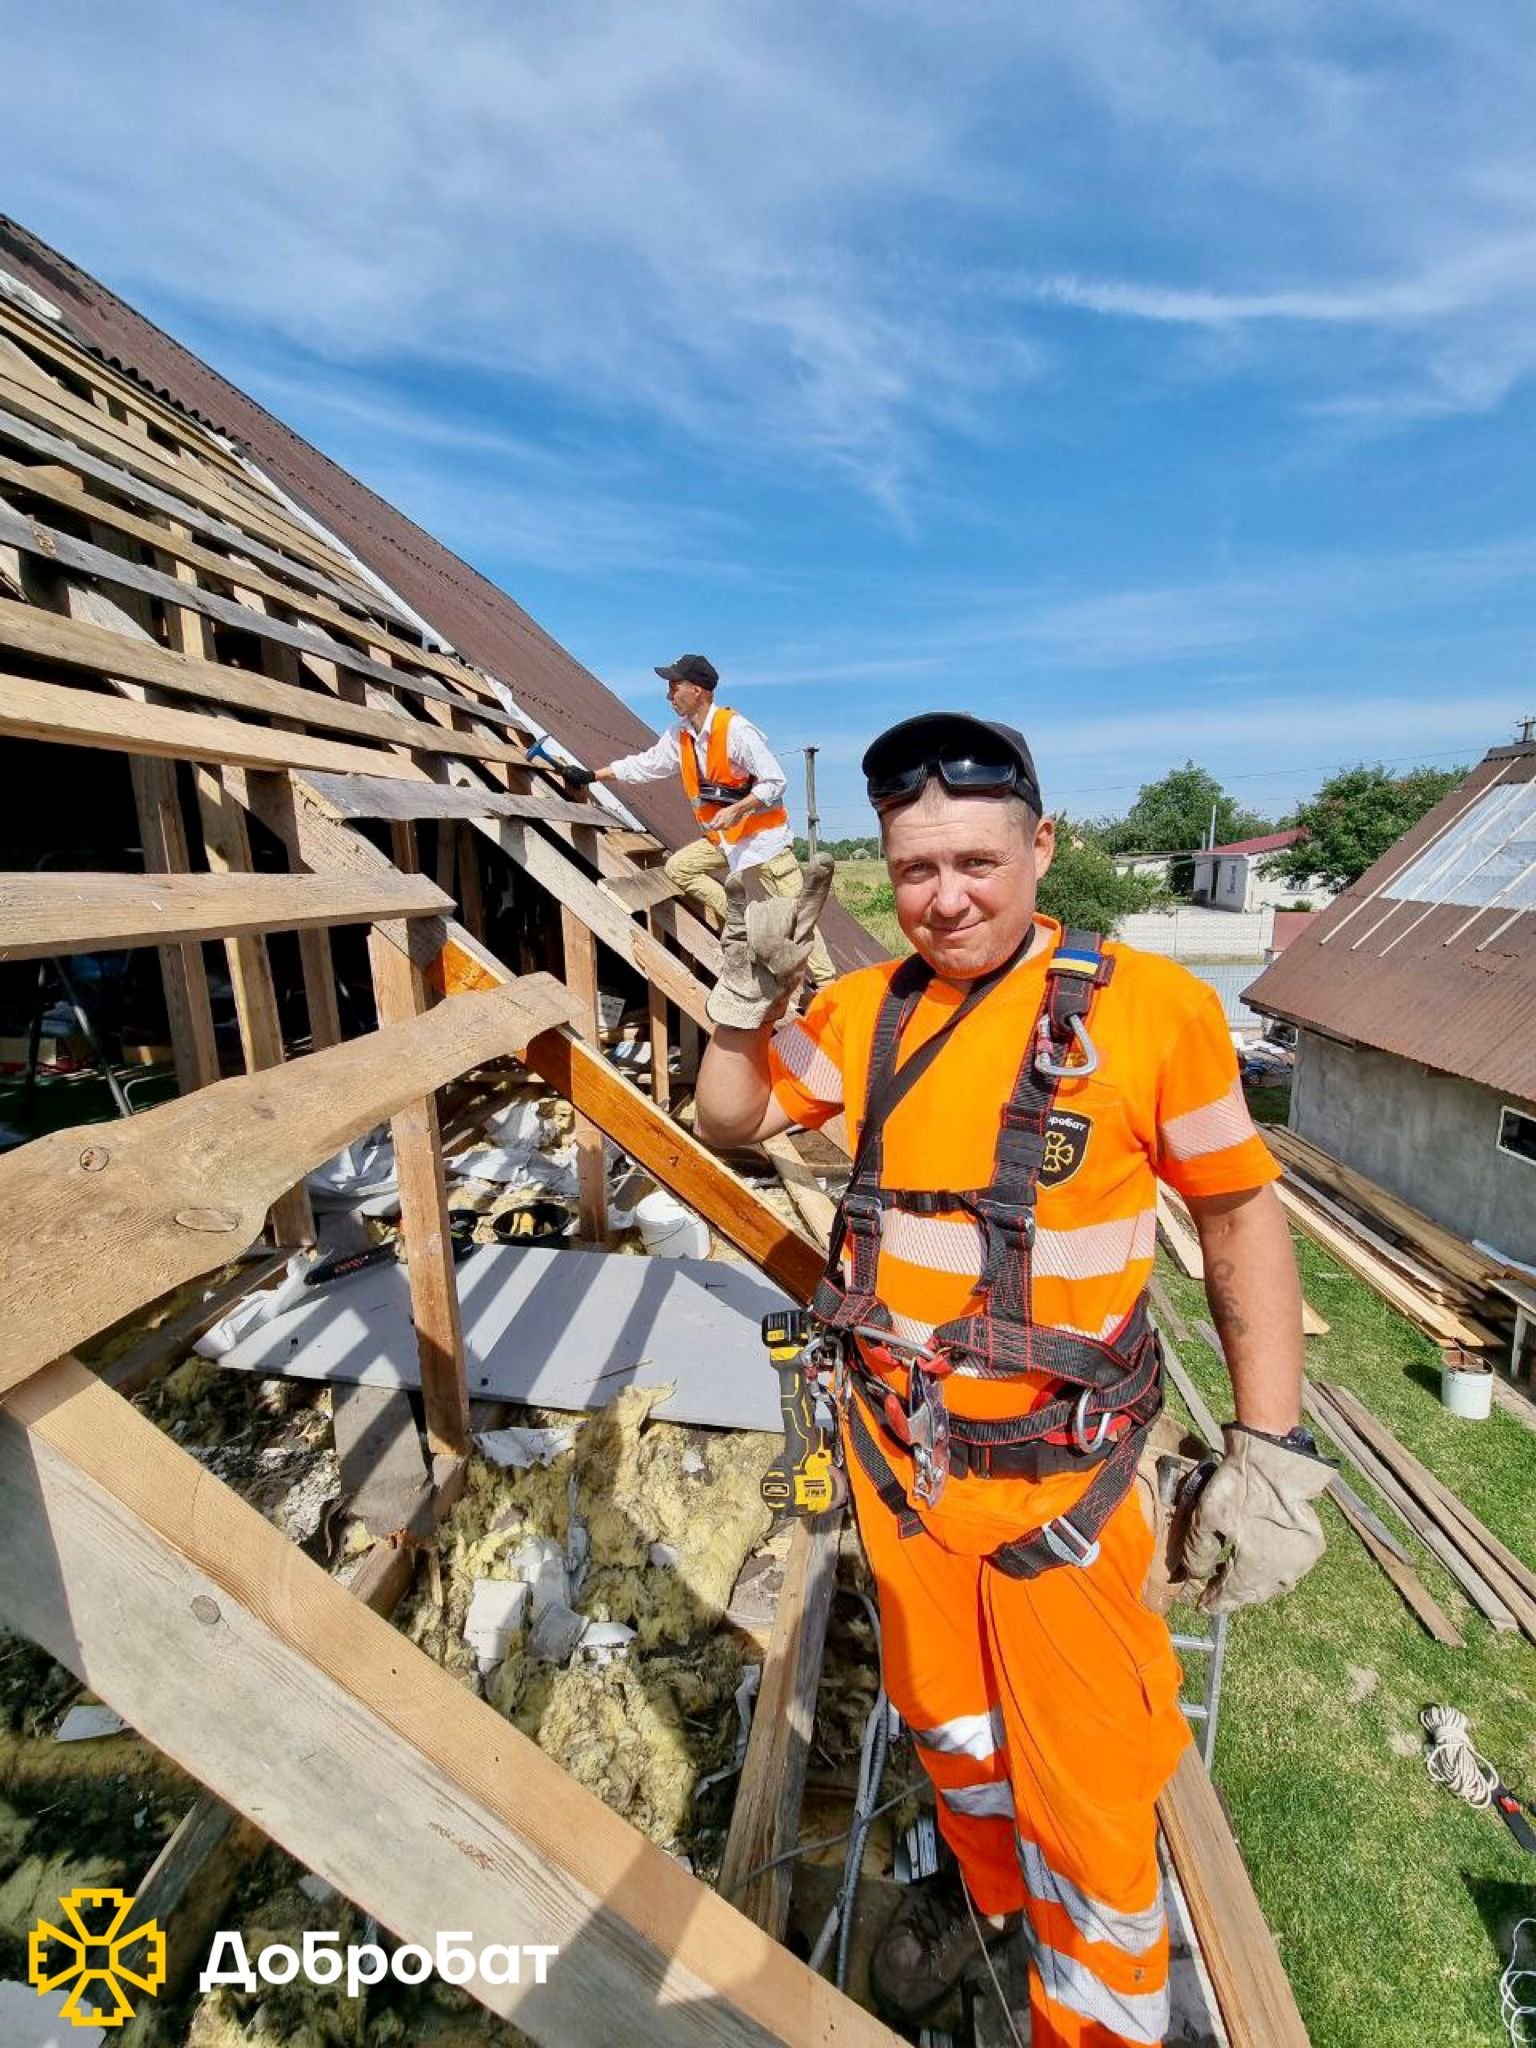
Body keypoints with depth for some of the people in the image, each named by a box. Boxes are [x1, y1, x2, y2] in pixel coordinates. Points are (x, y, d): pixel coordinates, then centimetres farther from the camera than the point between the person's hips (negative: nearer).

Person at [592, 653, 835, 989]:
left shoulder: (735, 729, -19)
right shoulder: (679, 736, 4)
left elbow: (775, 782, -19)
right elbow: (642, 765, 14)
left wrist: (736, 809, -29)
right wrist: (593, 775, 9)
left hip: (762, 834, -8)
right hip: (723, 839, 8)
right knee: (677, 866, -5)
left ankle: (826, 986, 0)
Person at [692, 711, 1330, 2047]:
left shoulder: (1148, 1006, -16)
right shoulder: (869, 1009, -4)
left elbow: (1242, 1216, -7)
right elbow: (731, 1122, 7)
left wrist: (1270, 1454, -6)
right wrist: (749, 1000, -11)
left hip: (1057, 1479, -4)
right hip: (898, 1459, 5)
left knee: (1083, 1785, 14)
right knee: (944, 1715, 28)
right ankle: (984, 1888, 59)